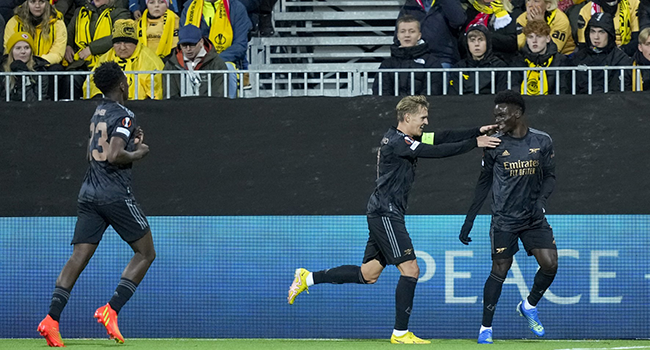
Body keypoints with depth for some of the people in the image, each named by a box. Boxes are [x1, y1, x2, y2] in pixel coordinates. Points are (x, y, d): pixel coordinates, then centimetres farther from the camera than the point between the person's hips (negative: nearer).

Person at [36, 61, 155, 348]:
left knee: (79, 257, 0)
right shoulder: (123, 115, -10)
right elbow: (114, 156, -21)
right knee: (146, 253, 6)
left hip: (89, 194, 7)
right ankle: (111, 310, -7)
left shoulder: (99, 112, 16)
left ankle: (52, 319, -15)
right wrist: (138, 153, -4)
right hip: (116, 194, -7)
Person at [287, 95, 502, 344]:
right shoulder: (397, 142, -16)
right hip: (386, 213, -10)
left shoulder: (401, 138, 14)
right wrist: (474, 144, -17)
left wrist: (478, 132, 2)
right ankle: (400, 333, -3)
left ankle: (308, 278, 19)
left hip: (384, 214, 10)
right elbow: (436, 151, -23)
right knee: (410, 270, -9)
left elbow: (441, 138, 11)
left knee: (368, 274, 13)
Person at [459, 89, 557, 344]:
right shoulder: (494, 144, -1)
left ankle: (529, 306, 17)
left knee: (550, 264, -10)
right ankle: (486, 328, 5)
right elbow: (484, 182, 6)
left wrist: (541, 200, -14)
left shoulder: (542, 141, 1)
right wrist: (469, 221, 5)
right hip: (504, 219, -2)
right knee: (500, 269, -6)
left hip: (534, 218, 2)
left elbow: (550, 177, 7)